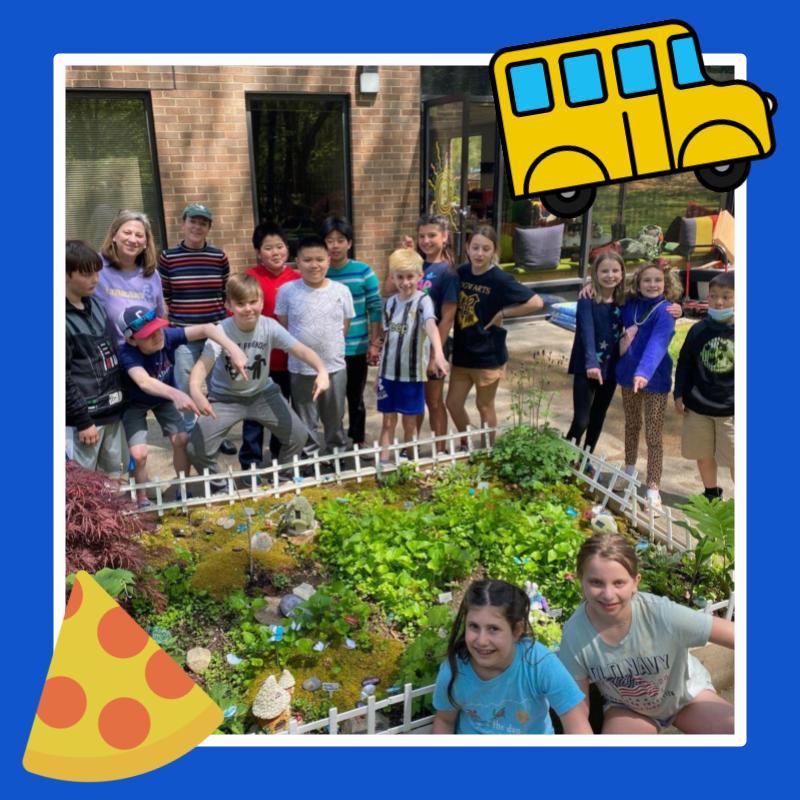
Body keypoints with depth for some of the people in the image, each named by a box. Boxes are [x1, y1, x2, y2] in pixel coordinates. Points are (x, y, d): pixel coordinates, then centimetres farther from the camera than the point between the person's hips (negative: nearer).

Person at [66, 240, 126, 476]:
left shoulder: (95, 304, 8)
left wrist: (121, 399, 14)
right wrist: (82, 420, -16)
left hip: (111, 410, 8)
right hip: (82, 417, -7)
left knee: (114, 475, 18)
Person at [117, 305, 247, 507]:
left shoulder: (167, 336, -31)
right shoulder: (127, 353, -39)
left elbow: (206, 328, -40)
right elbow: (144, 382, -57)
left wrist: (233, 350, -55)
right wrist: (176, 394, -74)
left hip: (164, 398, 3)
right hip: (135, 403, -3)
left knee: (181, 440, -10)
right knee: (139, 454, -16)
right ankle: (142, 501, 11)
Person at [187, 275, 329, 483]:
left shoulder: (270, 327, -18)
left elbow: (301, 349, -27)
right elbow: (203, 364, -38)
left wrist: (321, 370, -48)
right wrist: (195, 391, -60)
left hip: (262, 393, 2)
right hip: (225, 398, -2)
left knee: (299, 437, -6)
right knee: (196, 450, -15)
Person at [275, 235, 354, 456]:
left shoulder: (342, 291, -4)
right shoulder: (287, 291, -7)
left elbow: (345, 327, 6)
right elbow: (283, 326, 3)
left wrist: (329, 348, 4)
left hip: (335, 367, 1)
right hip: (301, 368, -1)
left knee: (335, 421, 18)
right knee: (307, 426, 12)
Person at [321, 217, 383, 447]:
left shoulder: (364, 272, -6)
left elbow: (376, 309, -3)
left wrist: (374, 344, -6)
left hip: (357, 349, -1)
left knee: (355, 399, 12)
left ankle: (357, 443, 27)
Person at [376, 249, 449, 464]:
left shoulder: (423, 301, -11)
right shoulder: (390, 303, 4)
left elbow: (431, 326, -30)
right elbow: (387, 340, 10)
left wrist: (438, 353, -48)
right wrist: (379, 372, 10)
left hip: (412, 372, -3)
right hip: (388, 372, 4)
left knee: (410, 422, 8)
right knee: (388, 421, 6)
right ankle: (384, 462, 10)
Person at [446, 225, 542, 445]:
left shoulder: (500, 279, -16)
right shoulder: (461, 272, 0)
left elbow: (536, 302, -19)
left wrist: (502, 313, -16)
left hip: (488, 354, -5)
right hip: (462, 353, 5)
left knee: (484, 406, 9)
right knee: (453, 404, 11)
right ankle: (467, 447, 34)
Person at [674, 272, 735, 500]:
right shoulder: (699, 330, 0)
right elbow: (684, 363, 8)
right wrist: (679, 394, 4)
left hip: (730, 409, -3)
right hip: (698, 406, 3)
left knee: (735, 459, 2)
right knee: (703, 455, 15)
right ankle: (711, 494, 34)